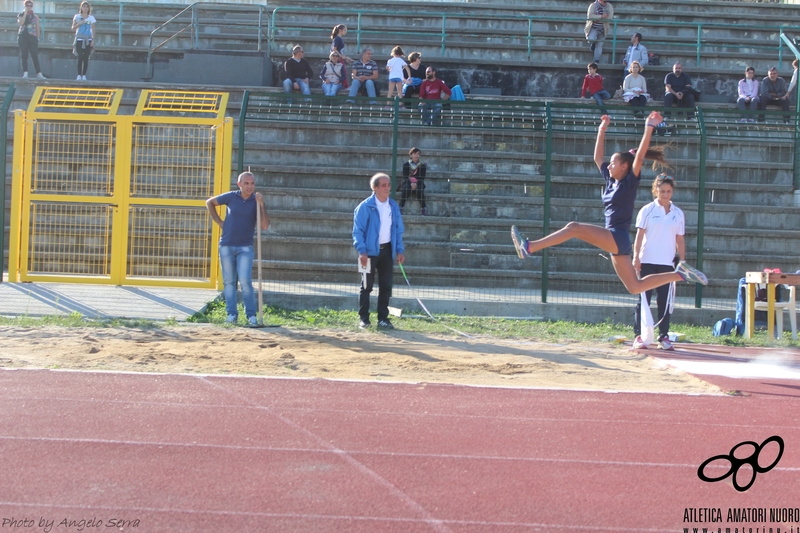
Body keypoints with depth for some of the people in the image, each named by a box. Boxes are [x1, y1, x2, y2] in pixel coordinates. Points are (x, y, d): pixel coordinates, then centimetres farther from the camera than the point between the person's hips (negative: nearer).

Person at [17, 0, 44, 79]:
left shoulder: (35, 16, 11)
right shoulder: (21, 15, 9)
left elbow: (38, 28, 11)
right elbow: (20, 23, -10)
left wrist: (38, 38, 4)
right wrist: (25, 13, -9)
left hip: (32, 37, 0)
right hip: (23, 37, 0)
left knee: (35, 56, -7)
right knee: (24, 55, -3)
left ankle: (39, 73, -9)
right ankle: (25, 73, -4)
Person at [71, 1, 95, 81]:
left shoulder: (91, 18, 9)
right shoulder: (77, 17, 7)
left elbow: (93, 30, 7)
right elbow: (73, 28, 5)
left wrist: (93, 40, -3)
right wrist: (80, 23, -11)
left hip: (88, 40, 1)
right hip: (79, 39, -1)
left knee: (86, 58, -2)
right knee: (80, 58, -10)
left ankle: (84, 75, 1)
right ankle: (79, 75, -5)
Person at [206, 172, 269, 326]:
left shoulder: (257, 201, -3)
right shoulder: (231, 197, -1)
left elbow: (264, 227, -13)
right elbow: (209, 202, 14)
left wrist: (261, 205, -21)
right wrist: (219, 222, 6)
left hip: (245, 247, -2)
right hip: (226, 245, 2)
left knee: (245, 281, -11)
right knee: (228, 281, 5)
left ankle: (251, 315, -3)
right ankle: (231, 313, 11)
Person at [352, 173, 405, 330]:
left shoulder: (394, 206, 8)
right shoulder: (365, 206, -9)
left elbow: (399, 230, 13)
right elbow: (358, 230, -10)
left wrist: (400, 250, 5)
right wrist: (362, 251, -18)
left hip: (387, 250, 5)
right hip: (370, 251, -5)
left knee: (386, 286, 6)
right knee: (367, 286, 2)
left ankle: (383, 318, 13)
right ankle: (364, 319, 8)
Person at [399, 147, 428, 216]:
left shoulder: (422, 166, 7)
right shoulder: (406, 165, 6)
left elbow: (422, 178, -1)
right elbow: (405, 177, -3)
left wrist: (416, 184, -22)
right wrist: (411, 184, -23)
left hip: (418, 184, 0)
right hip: (408, 183, 0)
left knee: (419, 190, -34)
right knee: (405, 189, -35)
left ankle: (424, 209, -28)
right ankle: (400, 208, -32)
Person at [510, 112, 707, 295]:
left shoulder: (629, 182, -5)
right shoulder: (611, 181, 15)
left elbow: (640, 156, -17)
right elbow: (597, 158, 23)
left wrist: (649, 128, -20)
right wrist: (602, 129, 23)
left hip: (618, 238, -9)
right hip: (615, 240, 9)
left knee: (574, 227, -21)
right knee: (635, 287, 9)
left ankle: (529, 247, -26)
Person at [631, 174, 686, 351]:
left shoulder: (678, 214, 9)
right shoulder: (647, 210, 0)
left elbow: (680, 240, 12)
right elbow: (639, 234, -4)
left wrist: (683, 261, 8)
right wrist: (636, 256, -14)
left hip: (667, 263, 3)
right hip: (647, 261, -3)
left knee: (664, 300, 5)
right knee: (644, 298, 0)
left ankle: (664, 337, 9)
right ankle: (639, 336, 2)